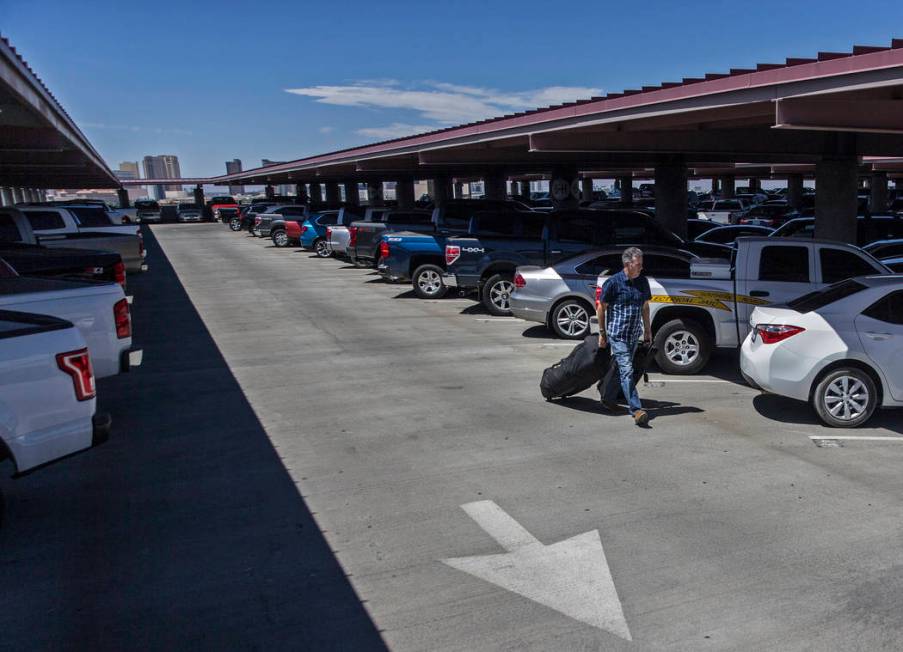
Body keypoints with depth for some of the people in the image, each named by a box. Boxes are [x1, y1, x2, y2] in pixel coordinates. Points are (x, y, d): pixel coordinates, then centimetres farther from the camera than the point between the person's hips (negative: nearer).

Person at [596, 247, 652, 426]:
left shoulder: (642, 282, 6)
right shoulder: (613, 282, -12)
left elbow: (645, 307, 17)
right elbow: (601, 308, -5)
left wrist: (648, 330, 16)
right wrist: (602, 333, -3)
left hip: (634, 335, 6)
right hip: (617, 335, -6)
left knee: (619, 369, 16)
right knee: (627, 371, -11)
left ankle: (608, 398, 34)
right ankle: (636, 410, -13)